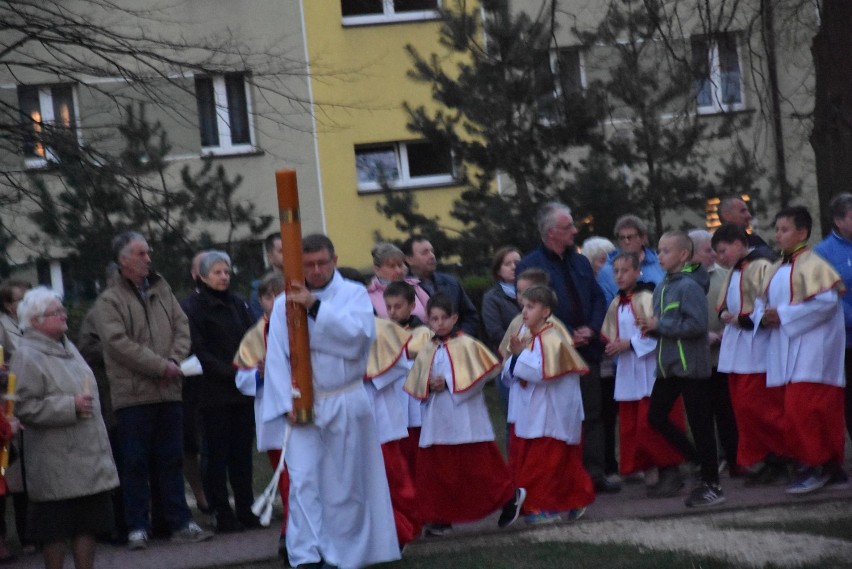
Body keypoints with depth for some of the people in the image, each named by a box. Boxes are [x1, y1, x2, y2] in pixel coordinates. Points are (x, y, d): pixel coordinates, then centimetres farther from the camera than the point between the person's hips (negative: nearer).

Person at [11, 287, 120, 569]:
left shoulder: (67, 347, 15)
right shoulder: (27, 356, -13)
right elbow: (25, 408, -20)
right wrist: (70, 406, -20)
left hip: (88, 458, 8)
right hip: (57, 466, -8)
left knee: (88, 524, 10)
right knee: (57, 529, 0)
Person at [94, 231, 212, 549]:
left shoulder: (161, 291, 14)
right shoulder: (110, 301, -4)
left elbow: (182, 327, 11)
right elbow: (119, 343, -14)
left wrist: (175, 361, -7)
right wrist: (161, 366, -14)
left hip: (169, 392, 5)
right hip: (133, 394, -5)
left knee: (171, 461, 9)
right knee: (135, 464, -1)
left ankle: (180, 523, 13)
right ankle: (137, 528, 4)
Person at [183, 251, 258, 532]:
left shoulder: (238, 303, 14)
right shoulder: (194, 307, -3)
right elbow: (198, 351, -9)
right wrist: (231, 373, -16)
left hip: (243, 390, 5)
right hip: (214, 393, -5)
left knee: (242, 451, 6)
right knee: (218, 454, -1)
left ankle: (245, 510, 11)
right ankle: (223, 515, 3)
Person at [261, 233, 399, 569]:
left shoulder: (355, 295, 1)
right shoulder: (285, 303, 3)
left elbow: (357, 334, -17)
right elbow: (276, 357, 0)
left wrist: (316, 307, -22)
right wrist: (287, 402, -10)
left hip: (345, 403, 0)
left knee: (344, 484, 5)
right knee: (303, 481, -9)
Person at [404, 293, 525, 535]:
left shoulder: (467, 345, -4)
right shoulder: (427, 352, 10)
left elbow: (479, 377, -10)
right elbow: (416, 387, 11)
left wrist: (448, 383, -13)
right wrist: (430, 387, -10)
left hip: (466, 419, -5)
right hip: (437, 421, 5)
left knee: (477, 466, -2)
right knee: (435, 468, 2)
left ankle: (510, 496, 18)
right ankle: (441, 517, 11)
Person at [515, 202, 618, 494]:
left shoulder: (580, 262, 14)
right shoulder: (530, 266, -6)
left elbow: (599, 299, 15)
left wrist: (592, 329, -4)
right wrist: (566, 336, -14)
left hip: (587, 349, 6)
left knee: (592, 414, 7)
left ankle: (595, 474, 12)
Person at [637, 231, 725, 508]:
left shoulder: (690, 286, -14)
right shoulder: (662, 287, 12)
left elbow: (696, 324, -24)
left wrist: (659, 325, -19)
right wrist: (650, 326, -1)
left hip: (691, 365, -9)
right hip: (667, 366, 9)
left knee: (699, 423, -2)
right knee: (656, 416, 8)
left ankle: (711, 485, 6)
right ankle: (697, 460, 23)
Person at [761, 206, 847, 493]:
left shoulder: (811, 264, -10)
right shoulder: (777, 270, 17)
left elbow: (826, 301, -20)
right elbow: (772, 303, 25)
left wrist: (783, 315, -17)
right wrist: (767, 316, 0)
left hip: (811, 348, -8)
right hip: (789, 349, 8)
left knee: (801, 409, -14)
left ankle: (814, 466, -7)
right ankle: (832, 466, 12)